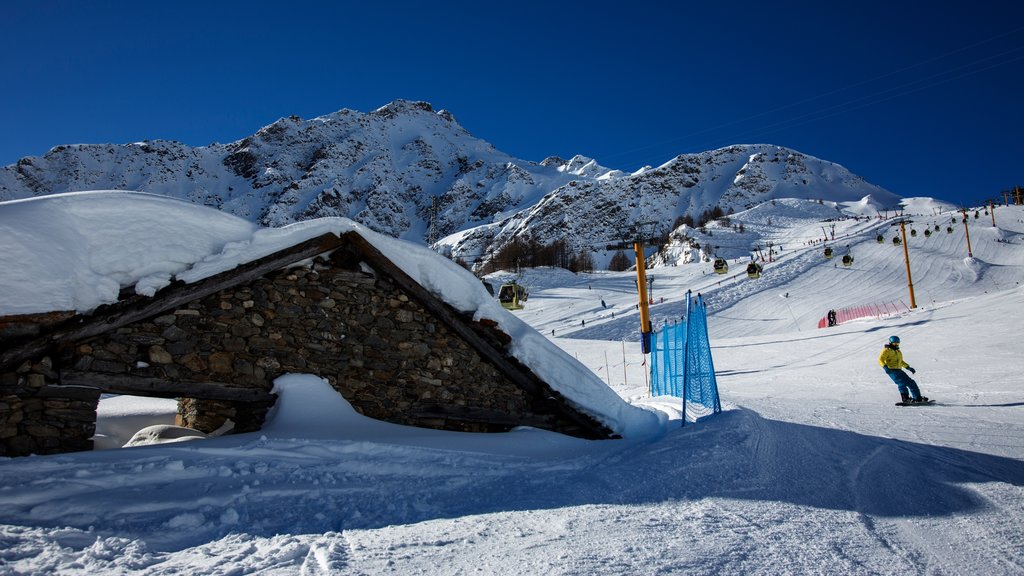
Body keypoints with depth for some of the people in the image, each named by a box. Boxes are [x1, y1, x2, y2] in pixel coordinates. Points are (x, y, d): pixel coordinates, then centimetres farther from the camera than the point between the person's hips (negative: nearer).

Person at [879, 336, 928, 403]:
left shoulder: (898, 352, 25)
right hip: (892, 370, -8)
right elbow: (880, 360, -11)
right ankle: (905, 398, -27)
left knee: (911, 382, 3)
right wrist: (885, 367, -27)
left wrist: (908, 367, 28)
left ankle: (918, 398, 10)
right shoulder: (886, 350, -1)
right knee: (901, 382, -24)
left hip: (899, 370, 8)